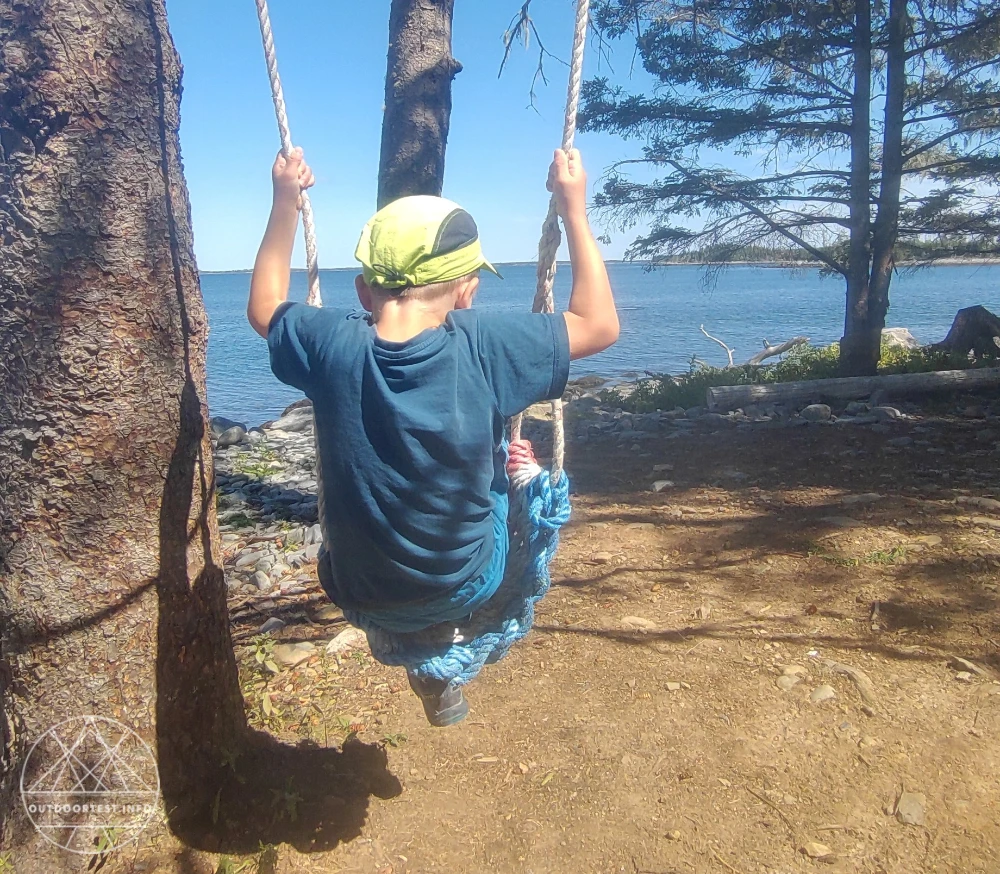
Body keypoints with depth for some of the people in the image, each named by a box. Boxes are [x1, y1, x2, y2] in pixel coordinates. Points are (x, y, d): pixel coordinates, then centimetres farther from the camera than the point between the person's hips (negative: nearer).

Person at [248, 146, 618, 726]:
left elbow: (264, 309, 6)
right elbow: (600, 325, -10)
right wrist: (574, 208, -5)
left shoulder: (334, 347, -18)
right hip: (465, 590, -1)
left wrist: (286, 203, 10)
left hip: (361, 599, 2)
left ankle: (432, 678, 42)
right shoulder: (481, 347, -25)